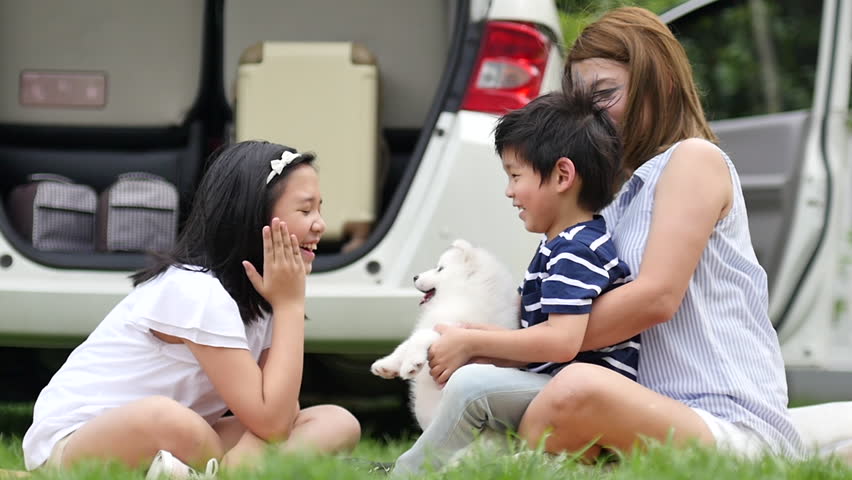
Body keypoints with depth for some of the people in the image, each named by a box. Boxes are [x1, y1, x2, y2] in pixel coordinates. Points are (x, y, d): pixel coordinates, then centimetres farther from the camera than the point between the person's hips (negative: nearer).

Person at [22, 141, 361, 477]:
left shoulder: (256, 296, 4)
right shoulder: (196, 292, -22)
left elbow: (281, 415, -3)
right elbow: (270, 424, -24)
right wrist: (290, 305, -19)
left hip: (166, 450, 9)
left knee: (337, 422, -6)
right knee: (167, 419, -43)